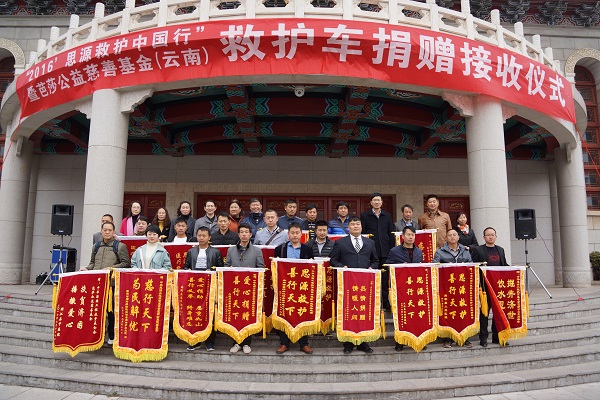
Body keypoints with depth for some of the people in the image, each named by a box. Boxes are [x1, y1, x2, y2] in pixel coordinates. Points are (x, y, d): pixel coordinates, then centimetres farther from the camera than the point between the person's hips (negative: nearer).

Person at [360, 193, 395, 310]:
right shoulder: (365, 215, 5)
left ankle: (385, 302, 15)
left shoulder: (387, 216, 13)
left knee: (385, 276, 5)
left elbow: (391, 234, 12)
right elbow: (361, 233, 2)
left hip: (385, 250, 2)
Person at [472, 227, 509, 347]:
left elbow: (504, 265, 18)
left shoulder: (500, 250, 16)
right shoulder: (478, 250, -2)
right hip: (485, 285, -5)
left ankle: (497, 336, 20)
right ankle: (483, 338, 8)